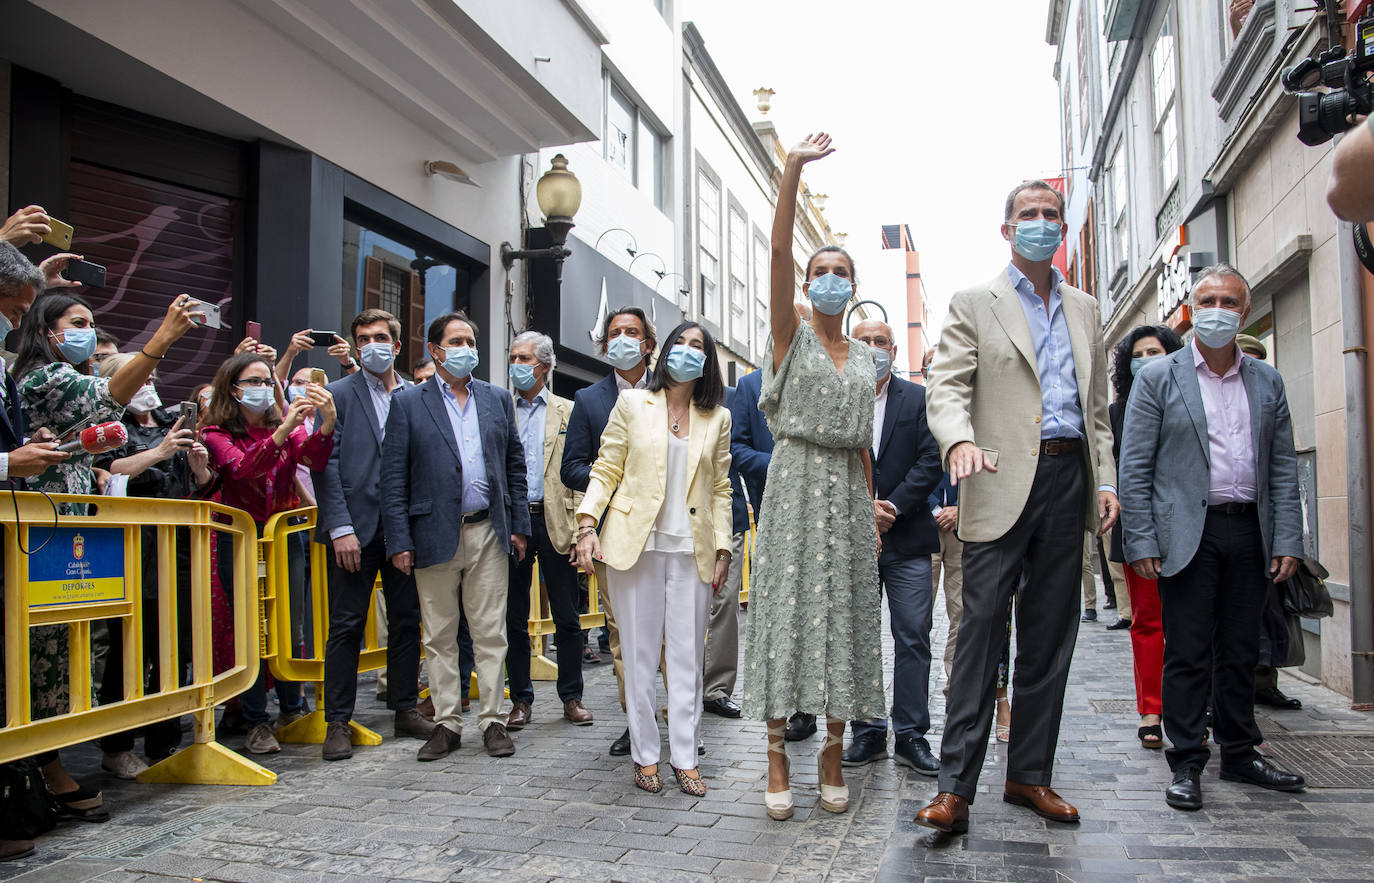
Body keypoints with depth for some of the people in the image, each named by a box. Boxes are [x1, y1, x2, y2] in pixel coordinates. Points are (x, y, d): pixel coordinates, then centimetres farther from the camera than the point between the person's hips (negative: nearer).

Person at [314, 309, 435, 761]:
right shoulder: (338, 394, 4)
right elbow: (327, 465, -3)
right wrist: (341, 528, -12)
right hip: (356, 528, -3)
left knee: (407, 621, 9)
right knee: (347, 625, 1)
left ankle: (406, 710, 22)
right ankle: (338, 722, 10)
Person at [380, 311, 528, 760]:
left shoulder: (497, 399, 11)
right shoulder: (408, 403, 2)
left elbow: (515, 465, 13)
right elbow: (393, 477, -1)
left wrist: (519, 525, 6)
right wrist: (399, 540, -7)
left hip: (489, 533, 2)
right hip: (435, 534, -2)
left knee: (491, 633, 5)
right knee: (440, 637, 7)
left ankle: (493, 720, 15)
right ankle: (447, 723, 18)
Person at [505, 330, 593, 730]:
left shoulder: (568, 411, 8)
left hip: (554, 521, -1)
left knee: (567, 617, 4)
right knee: (514, 618, 7)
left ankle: (572, 696, 17)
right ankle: (521, 699, 18)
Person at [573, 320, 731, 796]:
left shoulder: (717, 418, 11)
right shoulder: (632, 403, 6)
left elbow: (720, 489, 12)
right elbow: (606, 470, 4)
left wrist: (722, 550, 7)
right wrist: (587, 524, -8)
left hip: (691, 551, 2)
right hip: (635, 543, -1)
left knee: (687, 656, 4)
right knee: (639, 653, 4)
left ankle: (685, 758, 14)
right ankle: (645, 755, 16)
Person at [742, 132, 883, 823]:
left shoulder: (864, 357, 15)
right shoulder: (791, 335, 2)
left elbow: (863, 441, 16)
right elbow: (778, 253, -13)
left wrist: (872, 510, 10)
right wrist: (793, 169, -21)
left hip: (847, 489, 4)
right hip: (796, 480, -4)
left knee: (844, 610, 4)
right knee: (788, 607, -5)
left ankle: (833, 750, 14)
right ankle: (777, 754, 3)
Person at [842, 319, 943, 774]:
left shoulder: (919, 399, 6)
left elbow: (931, 460, -2)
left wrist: (892, 505, -12)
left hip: (907, 539, 0)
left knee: (913, 638, 2)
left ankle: (911, 735, 12)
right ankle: (868, 732, 17)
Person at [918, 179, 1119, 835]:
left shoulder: (1084, 309, 20)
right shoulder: (974, 304, 5)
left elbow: (1096, 404, 19)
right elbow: (947, 386, -6)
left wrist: (1105, 478, 8)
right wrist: (960, 439, -27)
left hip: (1068, 481, 5)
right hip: (1003, 483, -5)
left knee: (1051, 634, 9)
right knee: (982, 627, -8)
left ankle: (1029, 775, 21)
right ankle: (955, 788, -2)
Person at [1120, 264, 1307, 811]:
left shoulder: (1267, 382, 12)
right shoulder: (1158, 378, 0)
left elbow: (1283, 468, 11)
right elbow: (1134, 468, -4)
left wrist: (1288, 540, 2)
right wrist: (1141, 542, -10)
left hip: (1249, 532, 4)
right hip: (1188, 534, -4)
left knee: (1241, 652, 13)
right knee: (1187, 654, 0)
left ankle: (1240, 754, 27)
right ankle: (1186, 764, 10)